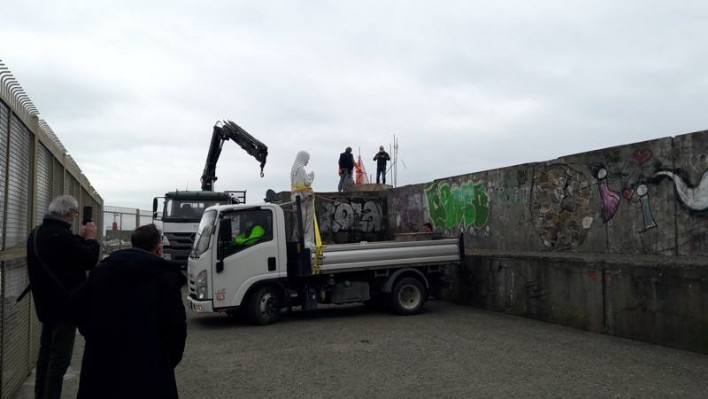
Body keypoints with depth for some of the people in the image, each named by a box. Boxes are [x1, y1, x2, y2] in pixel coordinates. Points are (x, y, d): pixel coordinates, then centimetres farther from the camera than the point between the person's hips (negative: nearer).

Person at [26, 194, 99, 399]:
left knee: (46, 352, 20)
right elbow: (90, 260, -18)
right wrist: (90, 238, -4)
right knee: (60, 357, -2)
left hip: (46, 303, 10)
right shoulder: (61, 235, -25)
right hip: (64, 304, -10)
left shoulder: (37, 233, 8)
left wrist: (80, 238, 7)